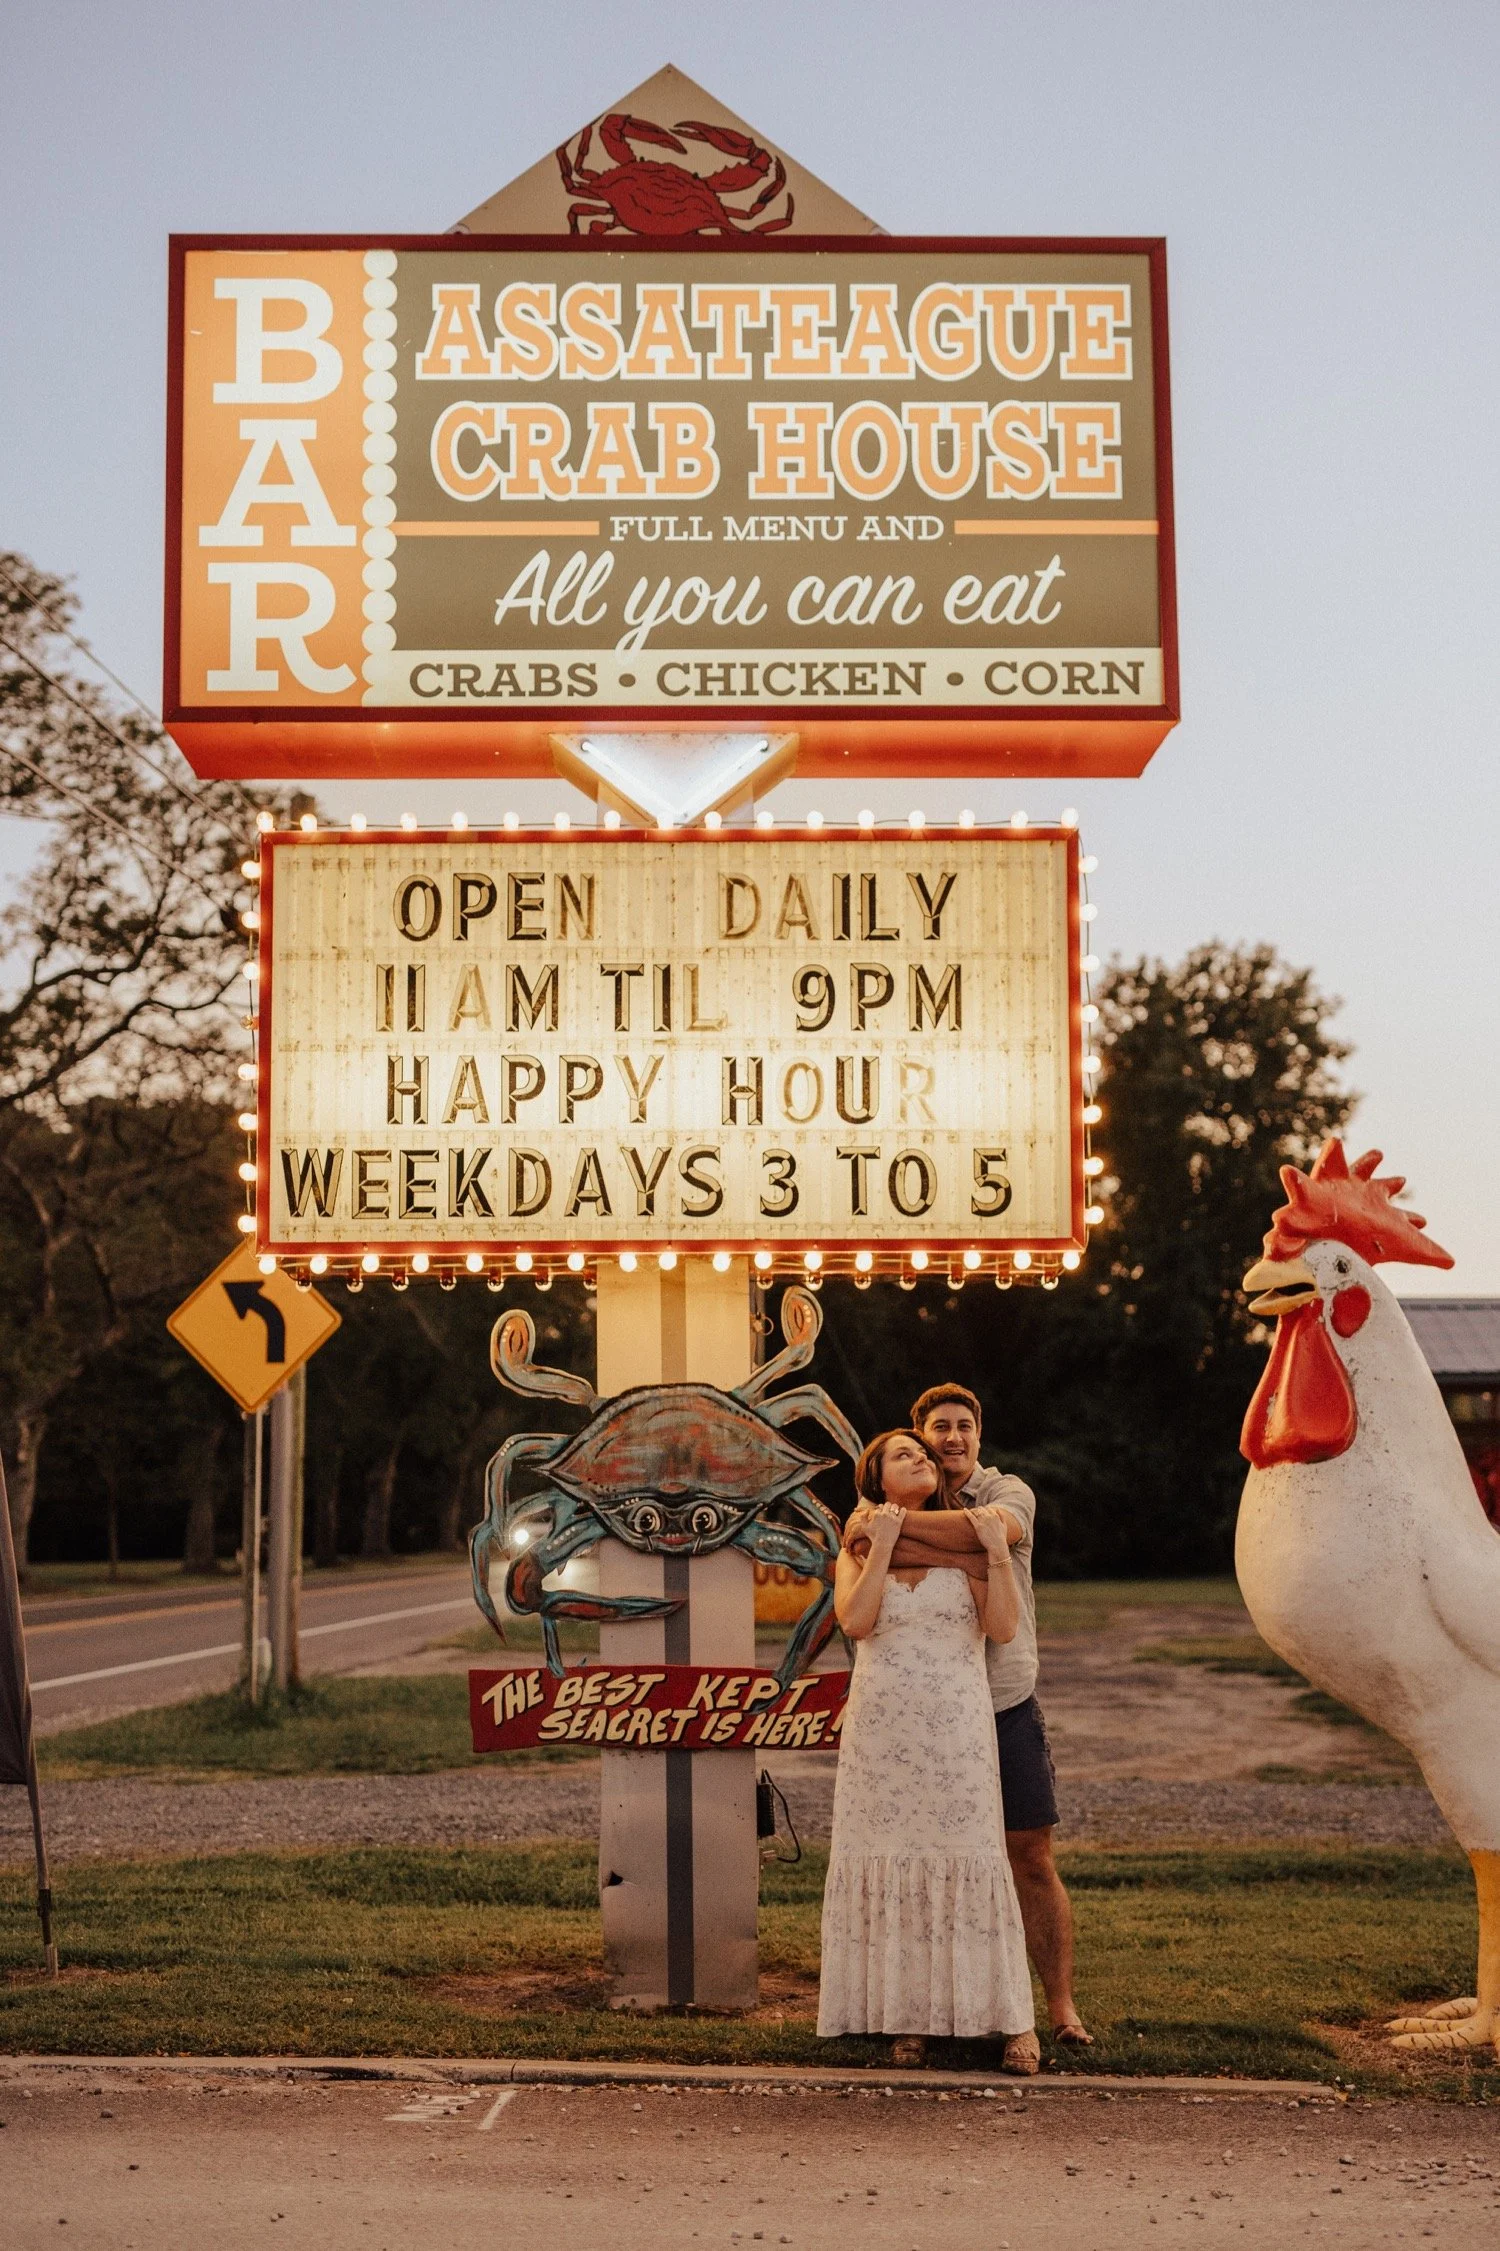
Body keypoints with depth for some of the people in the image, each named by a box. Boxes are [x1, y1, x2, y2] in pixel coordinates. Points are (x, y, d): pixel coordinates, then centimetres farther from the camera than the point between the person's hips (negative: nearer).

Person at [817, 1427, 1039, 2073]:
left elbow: (1003, 1627, -4)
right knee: (890, 1865, 2)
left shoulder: (966, 1544, 6)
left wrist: (997, 1550, -11)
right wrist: (882, 1546, -12)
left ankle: (1014, 2019, 3)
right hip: (882, 1732, 1)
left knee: (968, 1862, -3)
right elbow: (855, 1620, -11)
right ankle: (908, 2017, 10)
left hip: (957, 1729, -1)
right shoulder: (858, 1549, 8)